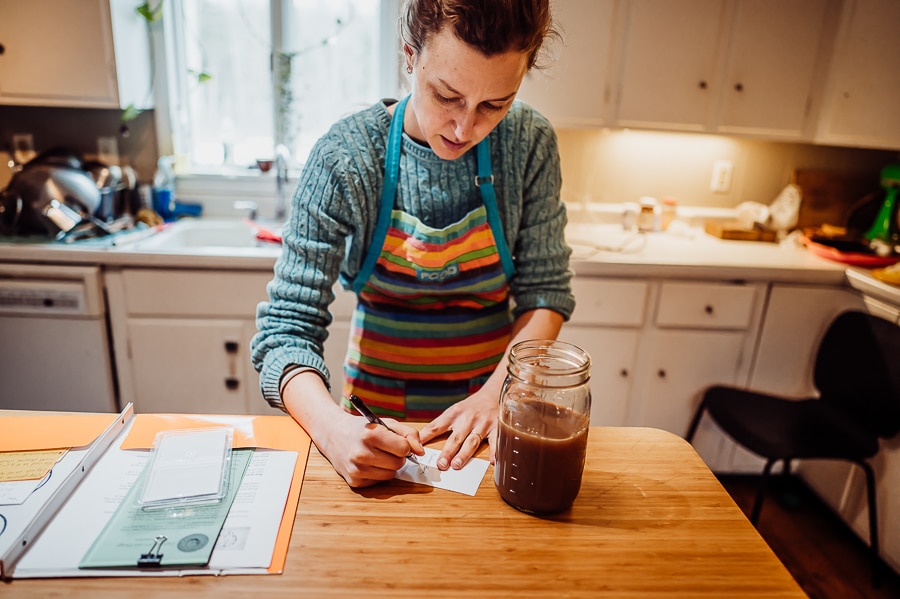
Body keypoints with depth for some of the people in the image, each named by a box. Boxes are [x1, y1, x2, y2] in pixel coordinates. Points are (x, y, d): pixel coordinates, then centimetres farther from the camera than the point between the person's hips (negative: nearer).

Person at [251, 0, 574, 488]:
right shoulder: (345, 158, -21)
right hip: (378, 400, -1)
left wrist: (497, 392, -21)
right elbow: (287, 326, -20)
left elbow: (545, 288, -8)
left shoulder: (529, 143, -14)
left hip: (493, 389, 2)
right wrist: (330, 426, -37)